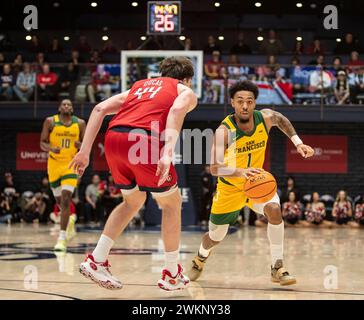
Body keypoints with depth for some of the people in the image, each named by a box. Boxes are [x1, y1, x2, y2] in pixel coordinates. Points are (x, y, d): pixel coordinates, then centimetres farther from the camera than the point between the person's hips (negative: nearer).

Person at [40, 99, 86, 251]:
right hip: (54, 164, 2)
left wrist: (81, 145, -16)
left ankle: (62, 237, -17)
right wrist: (51, 148, -21)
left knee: (66, 199, -16)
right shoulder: (50, 121, -2)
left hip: (71, 164, -2)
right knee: (59, 200, 14)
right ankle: (69, 221, 46)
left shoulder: (80, 123, 0)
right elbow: (42, 143, 0)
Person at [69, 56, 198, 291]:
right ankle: (172, 275, 21)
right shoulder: (186, 92, 21)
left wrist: (85, 150, 14)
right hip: (142, 140, -5)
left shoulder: (140, 85, 35)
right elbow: (176, 110, -6)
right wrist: (168, 153, -20)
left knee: (133, 201, 28)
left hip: (113, 138, 5)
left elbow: (100, 109, 19)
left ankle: (96, 261, 19)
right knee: (172, 203, 16)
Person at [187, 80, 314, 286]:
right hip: (230, 187, -2)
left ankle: (278, 268, -18)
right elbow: (214, 168, -40)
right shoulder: (224, 131, -30)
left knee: (274, 209, -29)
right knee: (216, 237, 12)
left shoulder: (265, 118, -18)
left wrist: (298, 143, 0)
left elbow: (281, 120, 9)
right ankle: (201, 258, 49)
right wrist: (240, 172, -57)